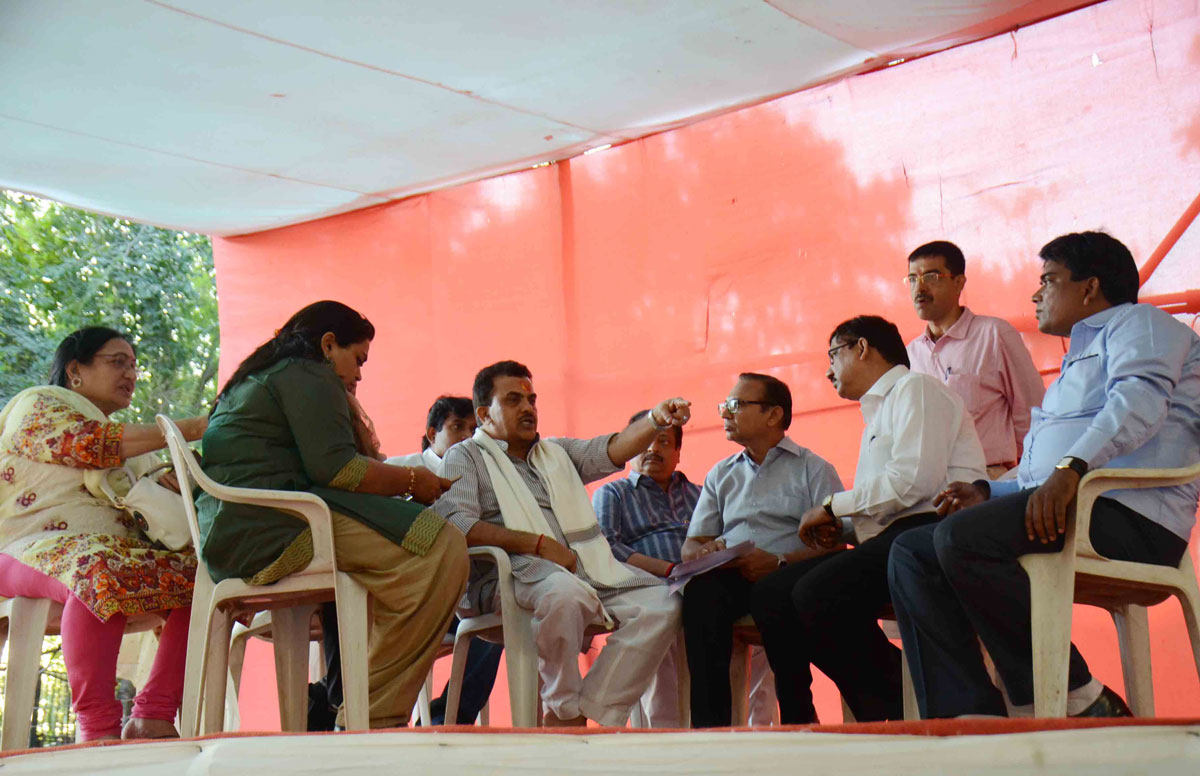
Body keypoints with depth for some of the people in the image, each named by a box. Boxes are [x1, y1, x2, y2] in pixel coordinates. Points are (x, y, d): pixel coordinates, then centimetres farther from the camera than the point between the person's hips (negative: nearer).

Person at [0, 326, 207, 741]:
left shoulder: (122, 433, 32)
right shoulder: (38, 404, 9)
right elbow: (88, 445, -11)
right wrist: (188, 429, -13)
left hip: (121, 549, 7)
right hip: (35, 546, -7)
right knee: (102, 572, -40)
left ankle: (152, 716, -24)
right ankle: (97, 729, -37)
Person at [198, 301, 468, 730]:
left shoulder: (254, 380, 33)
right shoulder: (308, 376, 2)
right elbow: (334, 467, -12)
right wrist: (412, 479, 0)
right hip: (271, 529, -11)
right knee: (440, 547, -21)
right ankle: (373, 719, -22)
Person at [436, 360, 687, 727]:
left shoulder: (557, 452, 30)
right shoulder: (466, 456, 12)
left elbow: (614, 449, 13)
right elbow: (457, 525, -7)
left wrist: (656, 419, -8)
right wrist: (538, 543, -14)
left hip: (585, 569, 6)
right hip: (509, 571, -6)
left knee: (661, 601, -17)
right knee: (565, 592, -39)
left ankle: (591, 713, -21)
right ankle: (563, 709, -19)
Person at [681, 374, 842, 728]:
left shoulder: (813, 469, 12)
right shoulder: (721, 475, 28)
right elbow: (690, 545, 22)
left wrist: (779, 563, -18)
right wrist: (705, 551, -4)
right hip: (729, 577, 3)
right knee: (701, 592, -33)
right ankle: (709, 723, -35)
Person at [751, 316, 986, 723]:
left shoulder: (916, 388, 1)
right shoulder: (878, 412, 30)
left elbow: (914, 479, -17)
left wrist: (833, 506, -7)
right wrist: (840, 529, 4)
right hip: (892, 540, 9)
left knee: (818, 592, -30)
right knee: (771, 595, -5)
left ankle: (895, 715, -17)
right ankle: (798, 725, -4)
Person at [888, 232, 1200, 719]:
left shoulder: (1137, 322, 7)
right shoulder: (1079, 359, 36)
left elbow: (1139, 401, -17)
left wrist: (1072, 468, -31)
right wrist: (989, 492, 14)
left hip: (1129, 514, -10)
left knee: (961, 536, -30)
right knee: (912, 553, -4)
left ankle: (1073, 701, -22)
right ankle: (966, 718, -17)